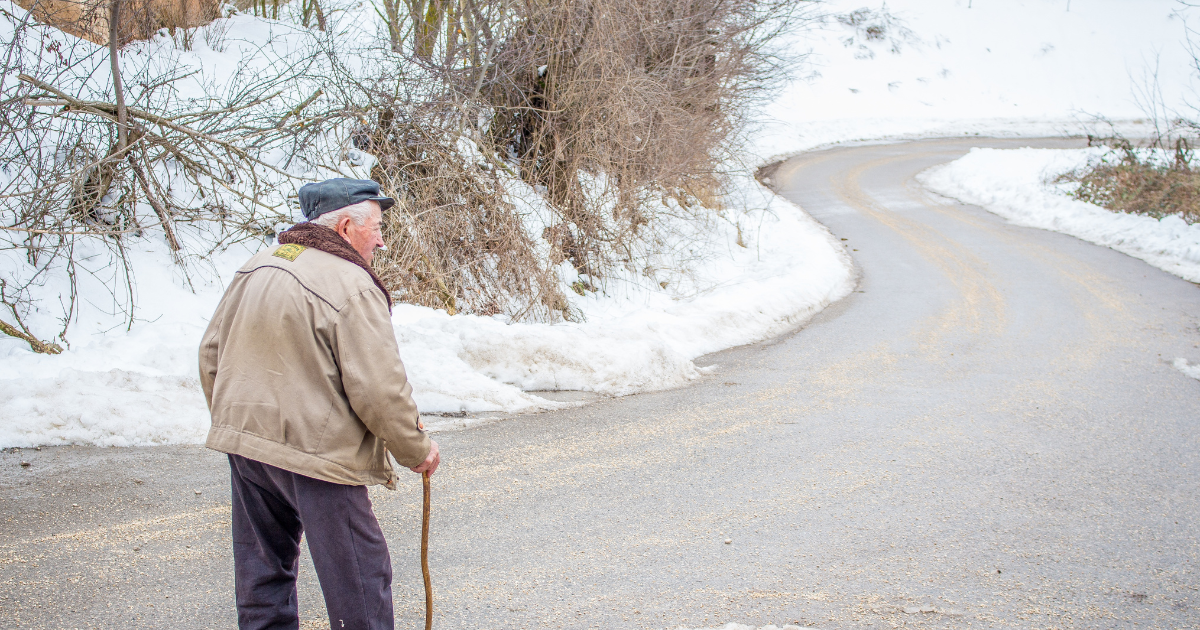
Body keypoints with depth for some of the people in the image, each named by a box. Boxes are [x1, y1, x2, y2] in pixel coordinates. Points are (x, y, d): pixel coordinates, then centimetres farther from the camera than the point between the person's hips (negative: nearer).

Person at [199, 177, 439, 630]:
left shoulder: (255, 268, 8)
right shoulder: (352, 287, -16)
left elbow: (211, 355, 15)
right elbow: (379, 389, -18)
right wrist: (416, 450, -3)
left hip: (244, 441, 8)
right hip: (316, 453, -8)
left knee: (263, 566, 18)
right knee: (359, 575, 3)